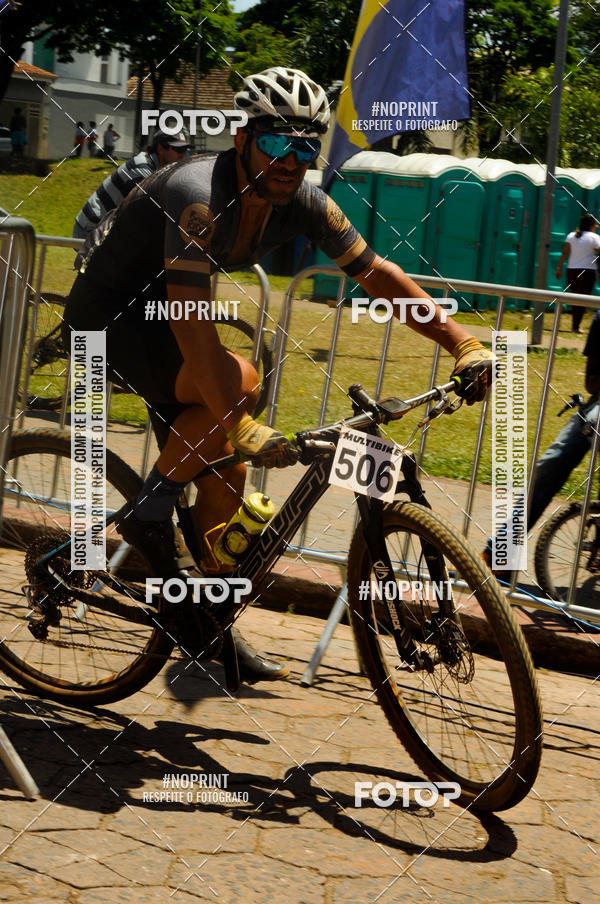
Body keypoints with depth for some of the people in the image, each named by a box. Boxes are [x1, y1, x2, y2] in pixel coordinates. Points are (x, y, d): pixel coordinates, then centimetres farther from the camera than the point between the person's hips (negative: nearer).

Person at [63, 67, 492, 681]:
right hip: (104, 315, -7)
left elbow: (377, 274, -2)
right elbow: (193, 323, -39)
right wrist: (239, 426, -46)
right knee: (239, 381, -31)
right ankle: (148, 509, -10)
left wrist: (463, 344, -8)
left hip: (157, 315, 8)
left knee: (227, 468, 3)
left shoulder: (302, 204, -10)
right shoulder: (197, 196, -33)